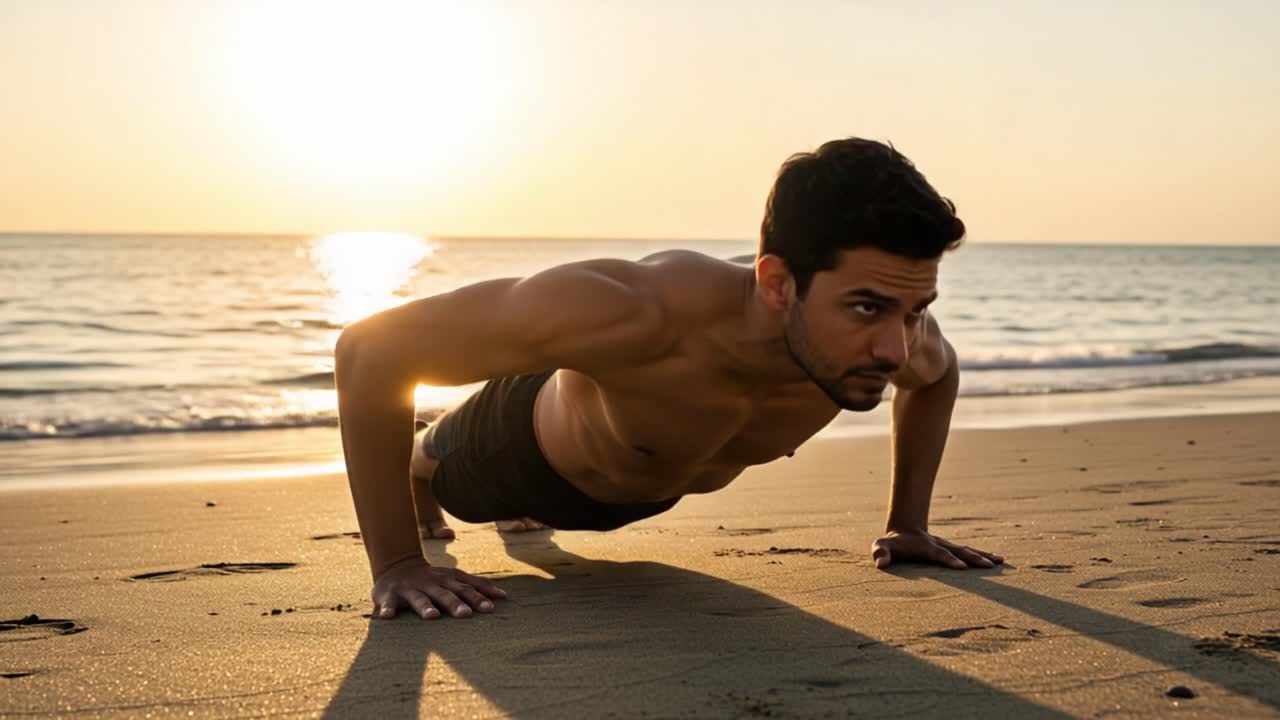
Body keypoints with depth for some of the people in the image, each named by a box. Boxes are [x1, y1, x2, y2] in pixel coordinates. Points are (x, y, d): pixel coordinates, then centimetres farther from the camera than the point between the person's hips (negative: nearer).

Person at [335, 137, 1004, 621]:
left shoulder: (895, 335, -37)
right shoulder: (633, 314, -54)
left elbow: (938, 372, -6)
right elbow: (369, 349, -44)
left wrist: (907, 523, -8)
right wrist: (396, 566, -41)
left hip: (661, 482, 5)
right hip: (528, 443, -4)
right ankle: (408, 468, 68)